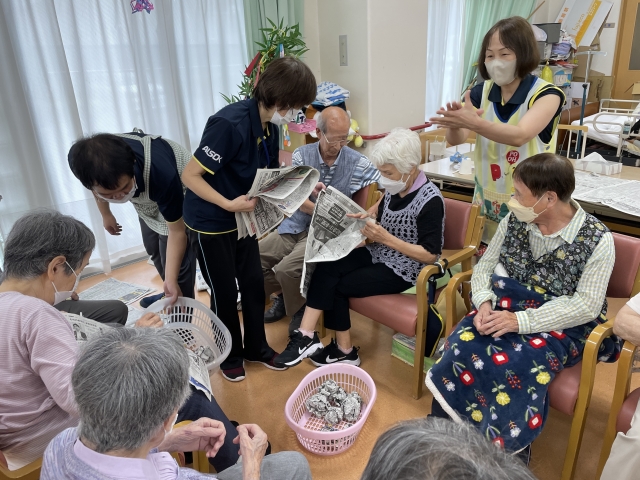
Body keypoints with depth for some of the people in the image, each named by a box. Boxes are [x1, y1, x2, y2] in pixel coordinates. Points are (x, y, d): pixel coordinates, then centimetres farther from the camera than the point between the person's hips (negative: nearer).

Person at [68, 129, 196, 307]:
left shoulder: (161, 175, -46)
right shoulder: (96, 163, -32)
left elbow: (177, 232, -31)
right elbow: (96, 184, -2)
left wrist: (171, 281, -34)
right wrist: (106, 214, 11)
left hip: (182, 197, -6)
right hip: (147, 199, 6)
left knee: (176, 263, -9)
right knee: (153, 250, 21)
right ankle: (170, 294, 45)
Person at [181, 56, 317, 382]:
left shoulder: (269, 125, -3)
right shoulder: (230, 124, -29)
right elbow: (190, 176, -25)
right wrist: (228, 204, -34)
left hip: (242, 219, 7)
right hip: (210, 223, -7)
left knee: (254, 284, 13)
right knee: (225, 293, 7)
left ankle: (256, 347, 34)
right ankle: (230, 355, 31)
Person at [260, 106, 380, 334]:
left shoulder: (358, 163, -7)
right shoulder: (301, 154, -2)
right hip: (296, 225, 4)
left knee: (286, 269, -25)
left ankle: (300, 309, 8)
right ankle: (285, 296, 21)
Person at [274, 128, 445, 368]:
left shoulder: (430, 201, -21)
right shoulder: (395, 188, 0)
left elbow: (430, 255, -21)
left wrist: (386, 238, -24)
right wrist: (368, 217, -2)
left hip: (404, 269, -7)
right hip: (379, 255, 7)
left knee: (337, 286, -14)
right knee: (327, 267, -16)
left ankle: (343, 350, 5)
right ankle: (307, 335, -16)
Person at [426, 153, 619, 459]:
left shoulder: (597, 240, -13)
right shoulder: (514, 220, -1)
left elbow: (586, 306, -17)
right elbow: (485, 266, 5)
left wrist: (521, 320, -26)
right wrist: (485, 302, -16)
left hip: (562, 326, -3)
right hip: (505, 309, 4)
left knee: (515, 367, -31)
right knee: (461, 346, -23)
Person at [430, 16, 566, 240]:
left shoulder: (547, 94, -12)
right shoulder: (481, 92, 0)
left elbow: (520, 136, -30)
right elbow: (455, 139, -12)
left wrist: (474, 123, -45)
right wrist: (455, 123, -35)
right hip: (486, 203, 4)